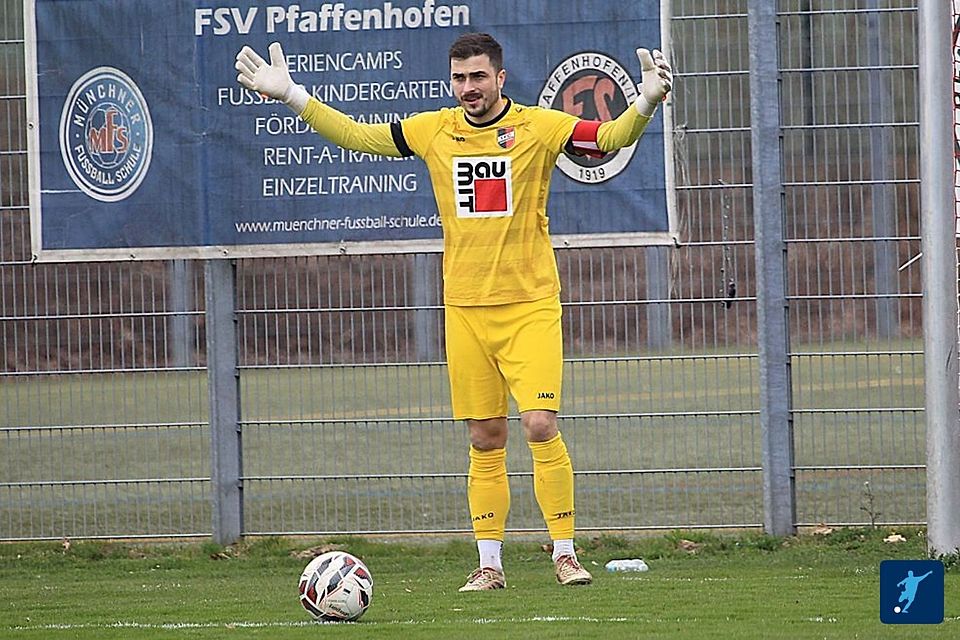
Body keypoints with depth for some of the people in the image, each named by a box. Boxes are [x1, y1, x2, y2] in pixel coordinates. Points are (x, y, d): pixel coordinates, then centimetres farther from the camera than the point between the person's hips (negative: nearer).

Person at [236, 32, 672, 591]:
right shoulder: (433, 131, 6)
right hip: (464, 308, 3)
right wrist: (291, 96, 9)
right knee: (485, 440, 5)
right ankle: (489, 564, 10)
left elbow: (611, 139, -10)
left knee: (540, 424, -13)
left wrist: (645, 105, -28)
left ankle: (565, 553, -4)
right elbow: (356, 136, 13)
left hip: (530, 304, -3)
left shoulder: (539, 127, -4)